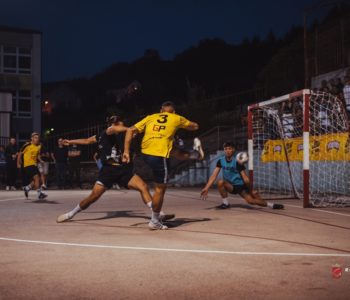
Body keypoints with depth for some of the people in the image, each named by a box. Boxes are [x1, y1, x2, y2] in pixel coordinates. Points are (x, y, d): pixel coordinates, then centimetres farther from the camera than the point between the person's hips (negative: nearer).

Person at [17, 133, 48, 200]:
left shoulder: (39, 146, 6)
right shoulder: (27, 145, -12)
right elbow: (20, 154, -5)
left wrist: (40, 160, 4)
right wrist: (18, 163, -4)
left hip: (34, 164, 8)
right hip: (27, 164, -8)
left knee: (36, 179, 9)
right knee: (36, 177, -20)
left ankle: (27, 188, 31)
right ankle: (39, 194, -18)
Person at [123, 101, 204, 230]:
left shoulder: (150, 117, 14)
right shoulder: (176, 118, 8)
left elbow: (130, 130, 5)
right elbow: (195, 126, 24)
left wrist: (126, 151, 5)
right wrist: (184, 124, 45)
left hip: (145, 153, 5)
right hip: (159, 156, -5)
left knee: (174, 152, 30)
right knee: (160, 189, 7)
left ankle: (195, 154, 53)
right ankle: (155, 221, 15)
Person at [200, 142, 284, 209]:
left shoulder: (237, 162, -17)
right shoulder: (221, 161, -7)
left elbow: (245, 178, -18)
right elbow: (214, 175, -9)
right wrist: (206, 188, -17)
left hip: (241, 186, -2)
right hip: (230, 185, 2)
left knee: (251, 200, -20)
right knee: (220, 182, -28)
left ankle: (271, 205, 3)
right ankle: (225, 203, -11)